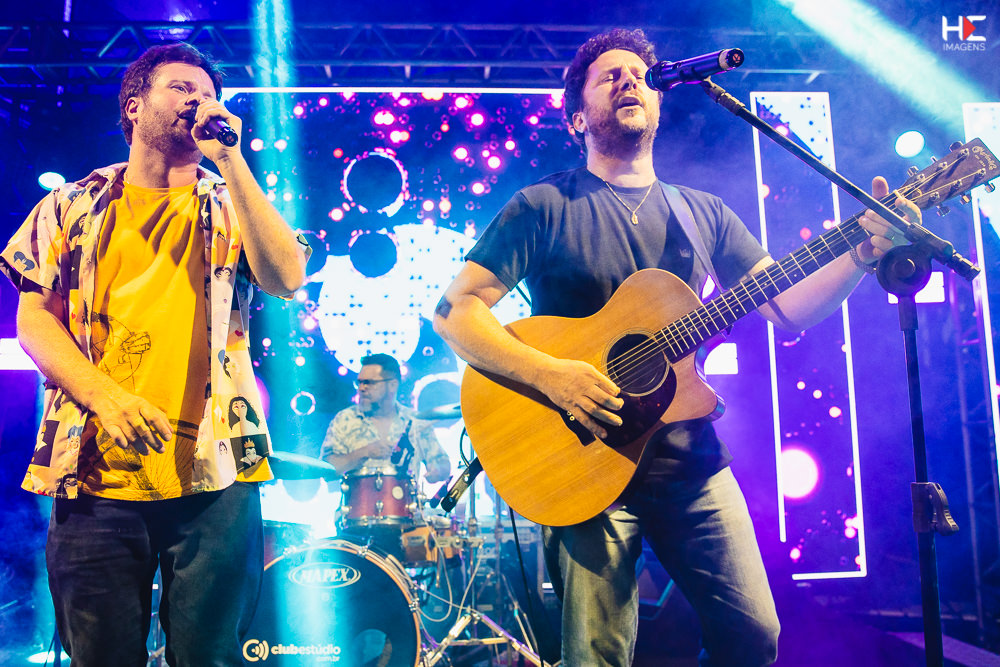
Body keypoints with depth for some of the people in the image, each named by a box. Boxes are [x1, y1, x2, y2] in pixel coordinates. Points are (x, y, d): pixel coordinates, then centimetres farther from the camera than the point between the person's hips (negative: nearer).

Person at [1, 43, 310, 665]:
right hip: (96, 473, 1)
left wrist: (230, 158, -7)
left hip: (213, 474, 0)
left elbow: (287, 278, -7)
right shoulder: (75, 207, 12)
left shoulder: (229, 206, 12)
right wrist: (105, 396, -12)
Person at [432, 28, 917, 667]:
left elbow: (788, 308, 6)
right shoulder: (545, 206, -2)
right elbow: (455, 310, -9)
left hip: (693, 463, 4)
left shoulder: (703, 213, 12)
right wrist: (550, 374, -22)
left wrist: (866, 253, -11)